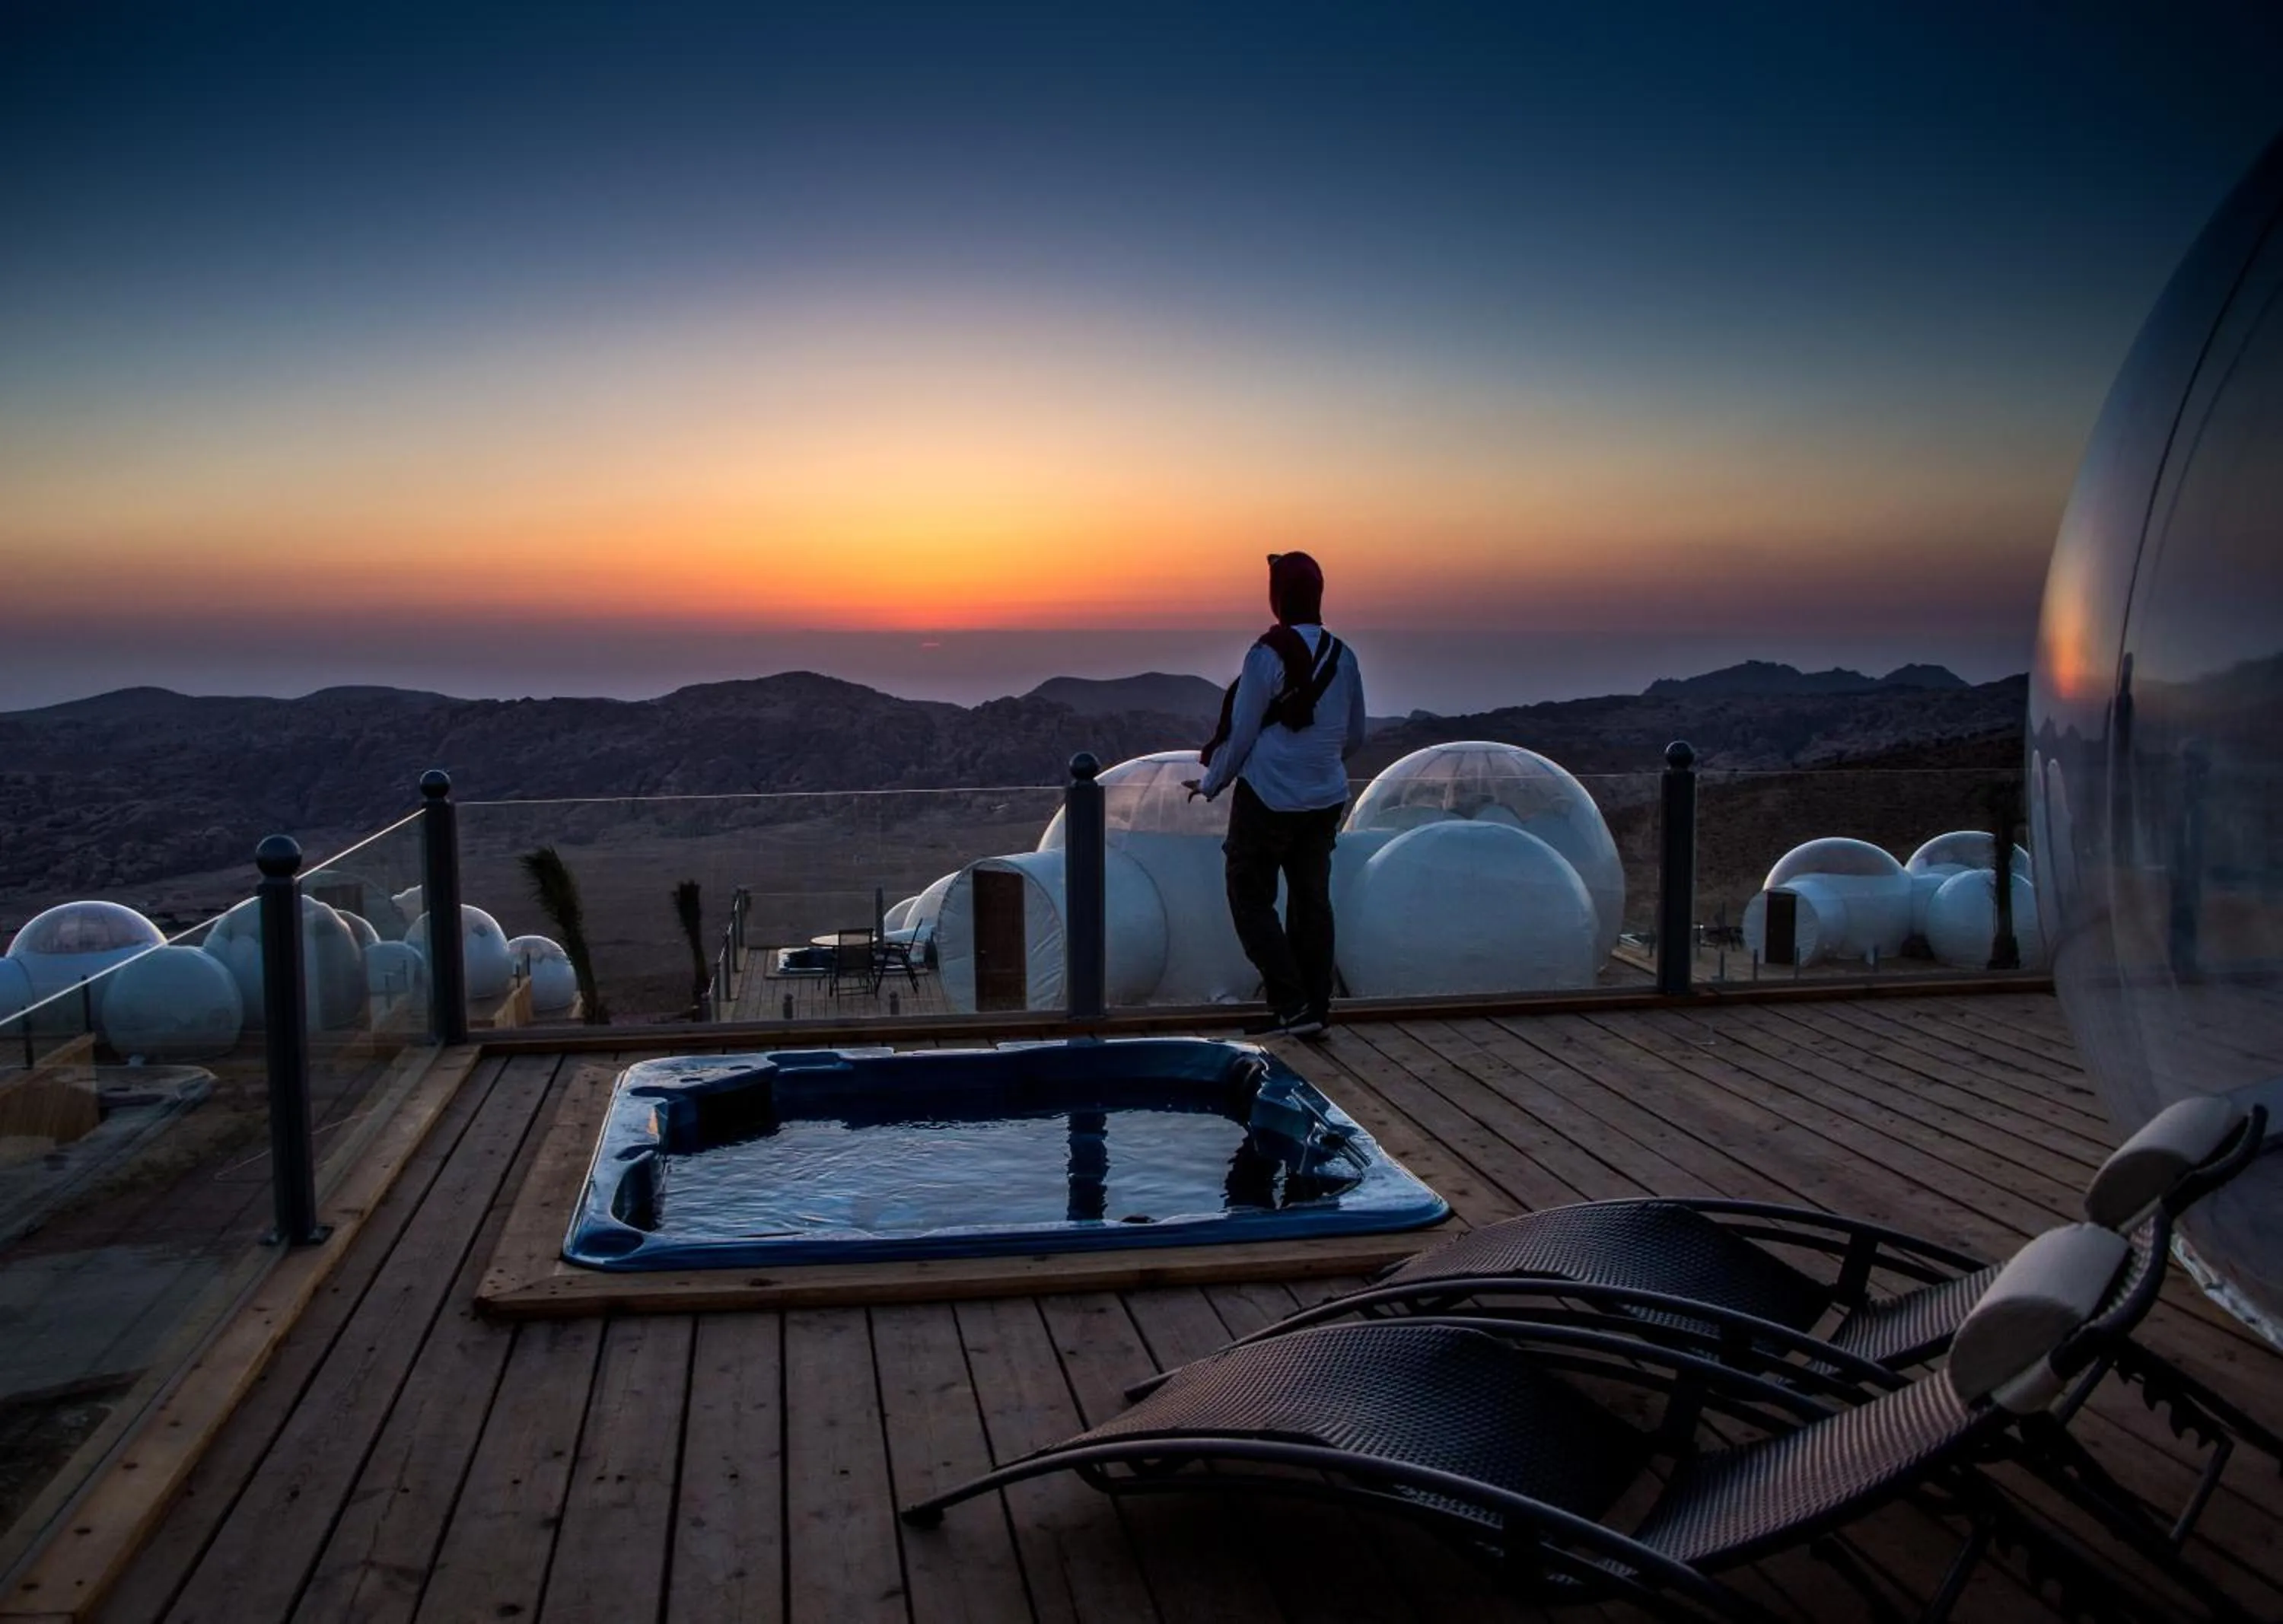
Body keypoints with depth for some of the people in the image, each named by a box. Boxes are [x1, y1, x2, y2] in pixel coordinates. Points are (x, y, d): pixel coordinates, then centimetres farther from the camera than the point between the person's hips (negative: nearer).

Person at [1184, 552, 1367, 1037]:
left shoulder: (1268, 654, -14)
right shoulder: (1343, 657, 4)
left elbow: (1241, 732, -9)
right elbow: (1355, 737, 13)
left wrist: (1211, 783, 6)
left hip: (1269, 799, -6)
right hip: (1325, 800, 6)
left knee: (1252, 899, 3)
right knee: (1312, 900, 12)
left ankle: (1292, 1004, -5)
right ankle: (1315, 1010, 15)